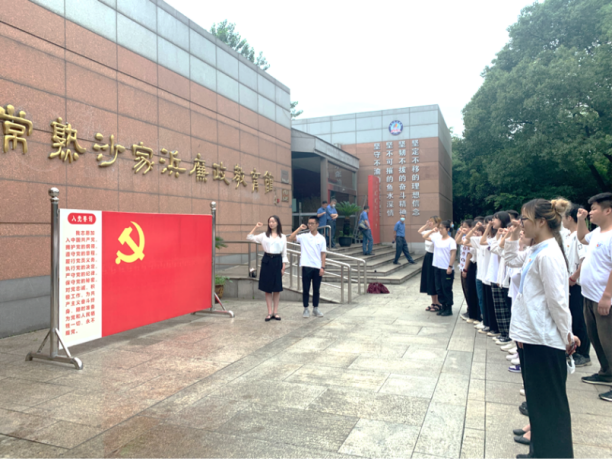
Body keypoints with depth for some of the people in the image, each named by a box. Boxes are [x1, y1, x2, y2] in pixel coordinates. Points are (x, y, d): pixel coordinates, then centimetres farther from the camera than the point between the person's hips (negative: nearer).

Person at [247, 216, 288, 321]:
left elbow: (284, 253, 6)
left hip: (277, 261, 0)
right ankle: (270, 312, 9)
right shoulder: (264, 235, 6)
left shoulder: (282, 237, 5)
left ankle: (275, 312, 13)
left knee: (277, 289, 3)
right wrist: (255, 227, -1)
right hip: (267, 261, 1)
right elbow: (249, 237, 6)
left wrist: (283, 267, 0)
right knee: (267, 288, 2)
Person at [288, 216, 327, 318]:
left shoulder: (321, 238, 3)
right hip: (306, 267, -1)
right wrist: (299, 229, -11)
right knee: (305, 289, 5)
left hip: (317, 267, 1)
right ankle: (306, 309, 16)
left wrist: (322, 267, -4)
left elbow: (323, 254, 3)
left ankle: (315, 309, 22)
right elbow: (291, 238, -11)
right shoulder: (303, 237, 1)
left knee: (316, 289, 9)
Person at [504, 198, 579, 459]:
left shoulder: (548, 254, -20)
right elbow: (512, 261, 27)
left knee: (550, 402, 5)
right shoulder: (535, 251, 7)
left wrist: (567, 336, -12)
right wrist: (513, 238, 13)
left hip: (545, 341, -10)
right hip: (531, 336, 10)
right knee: (536, 398, 20)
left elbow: (557, 301, -20)